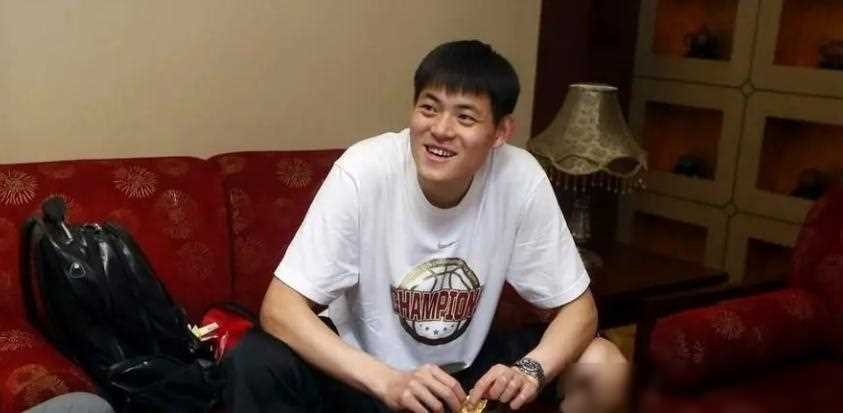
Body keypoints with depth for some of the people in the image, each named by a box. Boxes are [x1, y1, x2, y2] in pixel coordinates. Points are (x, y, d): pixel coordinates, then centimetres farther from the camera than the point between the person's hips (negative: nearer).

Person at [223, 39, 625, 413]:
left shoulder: (521, 179, -19)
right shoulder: (363, 171, -24)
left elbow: (578, 307, -10)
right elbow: (280, 307, -25)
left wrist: (530, 370, -31)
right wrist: (387, 381, -38)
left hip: (463, 370, 2)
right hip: (363, 372, -2)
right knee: (254, 366, -28)